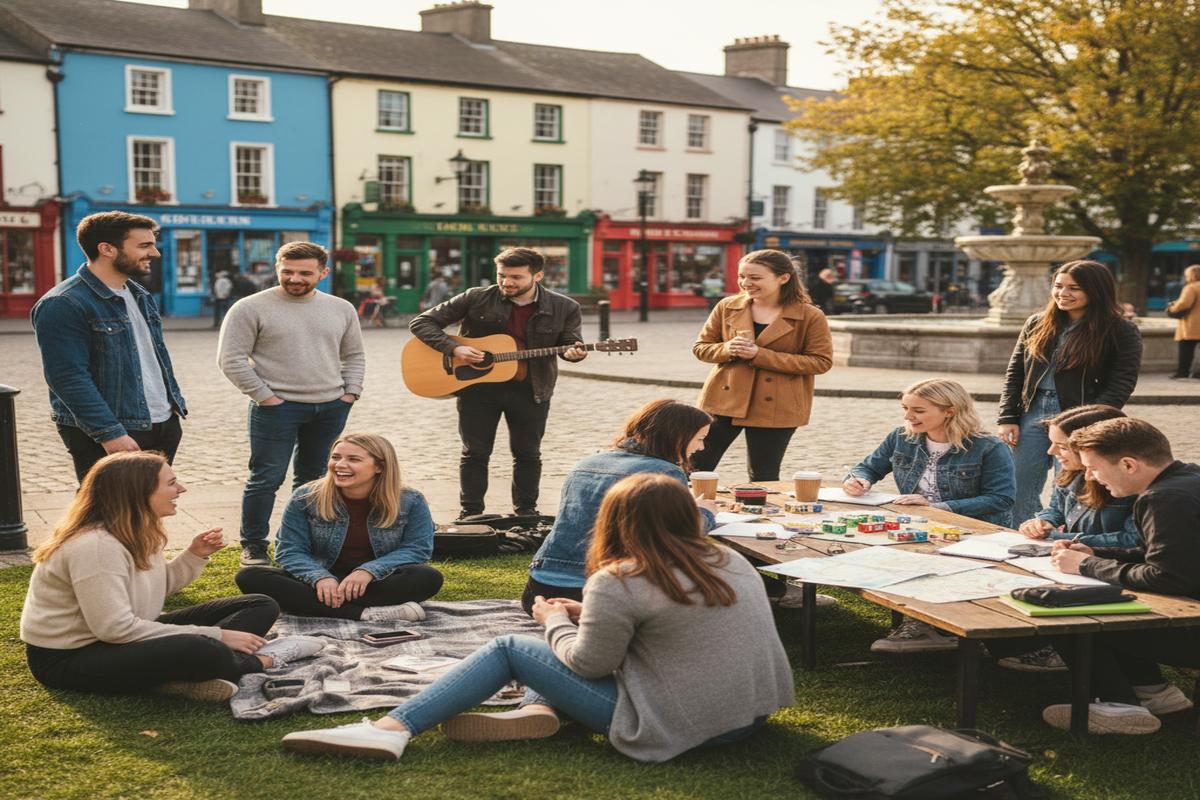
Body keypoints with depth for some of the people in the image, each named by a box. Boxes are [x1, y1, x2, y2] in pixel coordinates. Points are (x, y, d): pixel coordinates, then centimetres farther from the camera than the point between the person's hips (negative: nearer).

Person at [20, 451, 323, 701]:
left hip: (127, 639, 10)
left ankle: (191, 673, -21)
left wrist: (195, 555, -2)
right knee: (200, 651, -39)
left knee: (262, 607, 2)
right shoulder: (96, 546, -24)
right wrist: (213, 635, -27)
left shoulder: (138, 533, 6)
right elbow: (116, 628, -30)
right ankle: (263, 661, -9)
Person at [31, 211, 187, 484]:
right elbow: (68, 378, -22)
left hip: (164, 427, 9)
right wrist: (110, 433, -24)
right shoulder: (64, 305, -16)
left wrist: (176, 404, 16)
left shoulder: (140, 296, 14)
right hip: (107, 439, -8)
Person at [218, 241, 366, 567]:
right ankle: (253, 545, 9)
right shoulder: (251, 308, -6)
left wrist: (350, 393, 5)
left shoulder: (341, 309, 9)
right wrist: (265, 396, -11)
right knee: (266, 479, -3)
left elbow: (354, 356, 19)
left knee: (312, 478, 12)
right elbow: (231, 359, -8)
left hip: (331, 407, 5)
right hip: (277, 407, -4)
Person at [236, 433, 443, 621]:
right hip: (322, 581, 2)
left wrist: (368, 571, -27)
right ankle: (363, 613, -38)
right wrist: (321, 577, -28)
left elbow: (418, 549, -11)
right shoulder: (306, 498, -4)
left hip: (378, 583, -1)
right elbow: (289, 550, -7)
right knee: (249, 577, -25)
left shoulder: (410, 502, -6)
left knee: (429, 578, -33)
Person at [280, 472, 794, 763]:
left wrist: (555, 620, 13)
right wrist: (588, 616, 12)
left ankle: (393, 729, 0)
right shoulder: (734, 561, 5)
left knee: (508, 649, 4)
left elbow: (588, 663, -7)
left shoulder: (619, 583, -17)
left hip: (674, 727, -7)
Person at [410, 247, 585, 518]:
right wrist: (454, 348, -20)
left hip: (531, 390, 1)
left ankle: (526, 512, 24)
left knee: (528, 453, 9)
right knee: (475, 452, 5)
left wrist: (573, 352, -20)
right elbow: (421, 323, -5)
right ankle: (471, 514, 16)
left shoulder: (563, 308, -5)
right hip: (478, 385, 0)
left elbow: (571, 342, 6)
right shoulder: (476, 299, -7)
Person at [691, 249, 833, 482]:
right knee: (694, 468, 3)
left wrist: (760, 355, -18)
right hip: (724, 400, 3)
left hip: (775, 408, -3)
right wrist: (726, 349, -16)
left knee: (764, 479, 9)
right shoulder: (727, 307, 3)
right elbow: (700, 347, 10)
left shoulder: (810, 317, -7)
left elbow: (821, 362, -11)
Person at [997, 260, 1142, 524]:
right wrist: (1007, 419, 2)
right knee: (1017, 494, 6)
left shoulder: (1122, 333, -3)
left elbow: (1120, 386, -9)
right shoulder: (1037, 324, 11)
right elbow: (1014, 374, 13)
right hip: (1032, 417, 5)